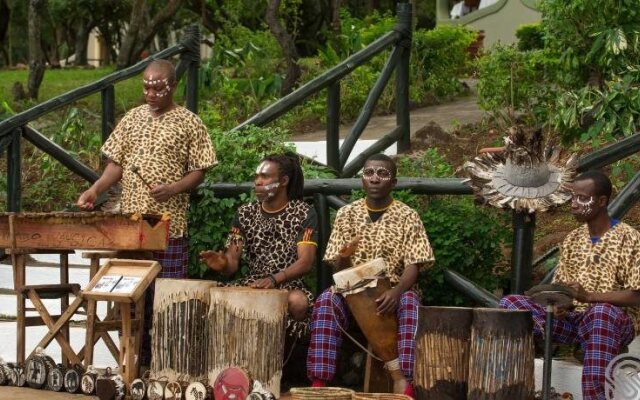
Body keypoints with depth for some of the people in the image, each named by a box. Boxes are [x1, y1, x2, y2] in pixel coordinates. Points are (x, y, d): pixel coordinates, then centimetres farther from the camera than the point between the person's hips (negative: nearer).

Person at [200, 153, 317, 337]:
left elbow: (305, 262, -14)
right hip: (251, 283, 3)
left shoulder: (304, 214, -3)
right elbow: (232, 263, 4)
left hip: (288, 285, -3)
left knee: (298, 302, -37)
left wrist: (274, 279, -32)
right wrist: (223, 264, -22)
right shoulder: (245, 213, 8)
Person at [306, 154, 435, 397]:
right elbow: (338, 267, 4)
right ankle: (319, 382, -36)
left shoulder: (407, 217, -1)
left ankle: (408, 384, -43)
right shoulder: (347, 214, 6)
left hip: (393, 290, -2)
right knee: (326, 301, -30)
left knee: (410, 304, -35)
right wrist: (344, 258, -22)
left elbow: (413, 265, -9)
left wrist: (397, 292, -30)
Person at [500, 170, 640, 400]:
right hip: (574, 319, 6)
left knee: (601, 312, -43)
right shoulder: (572, 239, 13)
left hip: (616, 321, -6)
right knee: (510, 303, -9)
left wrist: (588, 296, -26)